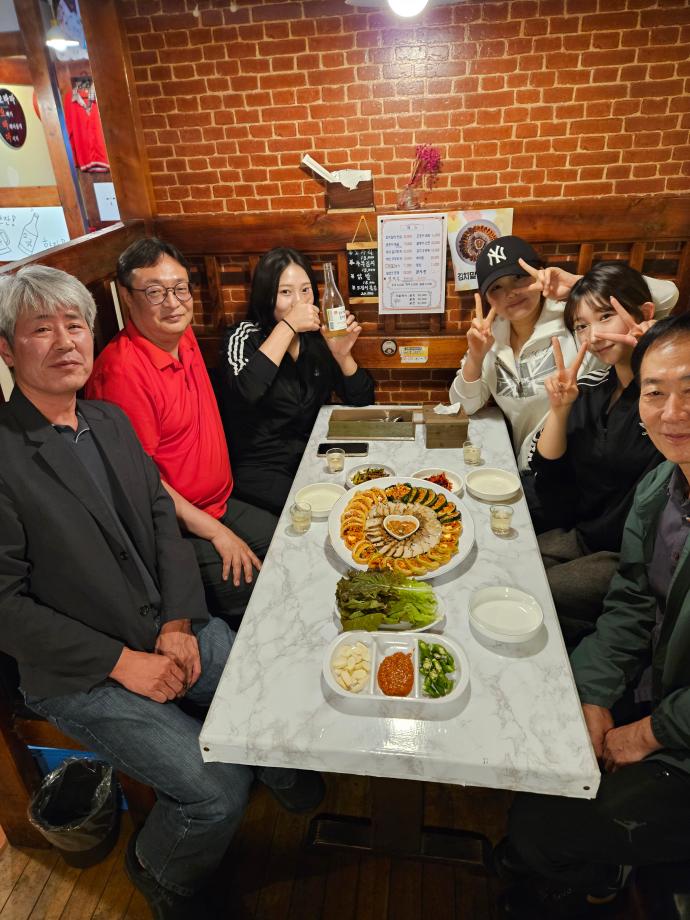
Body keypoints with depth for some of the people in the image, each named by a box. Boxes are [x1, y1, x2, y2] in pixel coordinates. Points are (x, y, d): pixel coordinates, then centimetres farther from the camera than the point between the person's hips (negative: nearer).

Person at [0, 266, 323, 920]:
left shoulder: (111, 421, 5)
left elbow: (161, 518, 5)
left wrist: (178, 625, -7)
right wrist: (122, 661, -16)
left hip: (172, 628, 6)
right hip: (79, 675, -5)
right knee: (220, 790, -13)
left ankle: (290, 776, 35)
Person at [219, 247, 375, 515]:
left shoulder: (318, 337, 4)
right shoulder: (246, 336, -7)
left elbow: (362, 400, 3)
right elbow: (247, 392, -30)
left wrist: (342, 354, -15)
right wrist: (287, 325, -24)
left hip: (313, 456, 5)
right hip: (260, 469, -4)